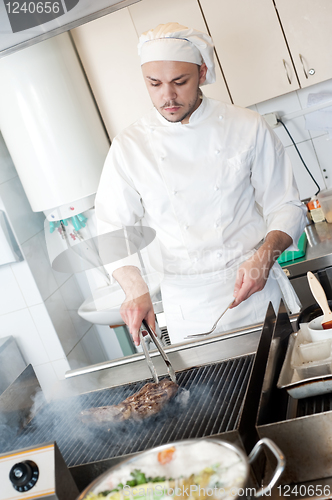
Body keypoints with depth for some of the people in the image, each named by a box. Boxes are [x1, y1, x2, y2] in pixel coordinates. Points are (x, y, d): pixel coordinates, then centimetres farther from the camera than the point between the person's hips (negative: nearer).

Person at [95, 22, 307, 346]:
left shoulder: (247, 128, -3)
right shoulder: (128, 147, -2)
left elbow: (285, 207, 1)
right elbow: (114, 233, -1)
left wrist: (263, 258, -18)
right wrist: (136, 290, -18)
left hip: (252, 287, 0)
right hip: (185, 305, 0)